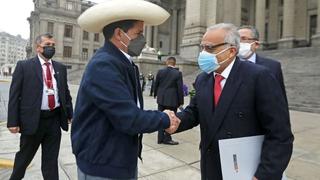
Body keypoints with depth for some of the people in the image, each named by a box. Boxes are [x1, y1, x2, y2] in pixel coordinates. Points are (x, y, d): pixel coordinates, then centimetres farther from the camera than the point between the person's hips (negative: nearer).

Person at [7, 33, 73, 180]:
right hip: (32, 119, -2)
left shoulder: (60, 68, 8)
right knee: (24, 156, 18)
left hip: (55, 119, 3)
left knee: (51, 160, 12)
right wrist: (13, 121, -9)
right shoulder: (24, 66, -3)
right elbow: (14, 95, -5)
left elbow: (66, 93, 12)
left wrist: (70, 114, 8)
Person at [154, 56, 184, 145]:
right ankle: (167, 139, 12)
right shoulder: (178, 73, -10)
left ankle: (160, 138, 20)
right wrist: (181, 101, -2)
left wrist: (155, 94, 22)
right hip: (172, 100, -4)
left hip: (161, 99, 4)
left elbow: (156, 84, 6)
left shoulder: (160, 71, -1)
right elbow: (180, 88, -9)